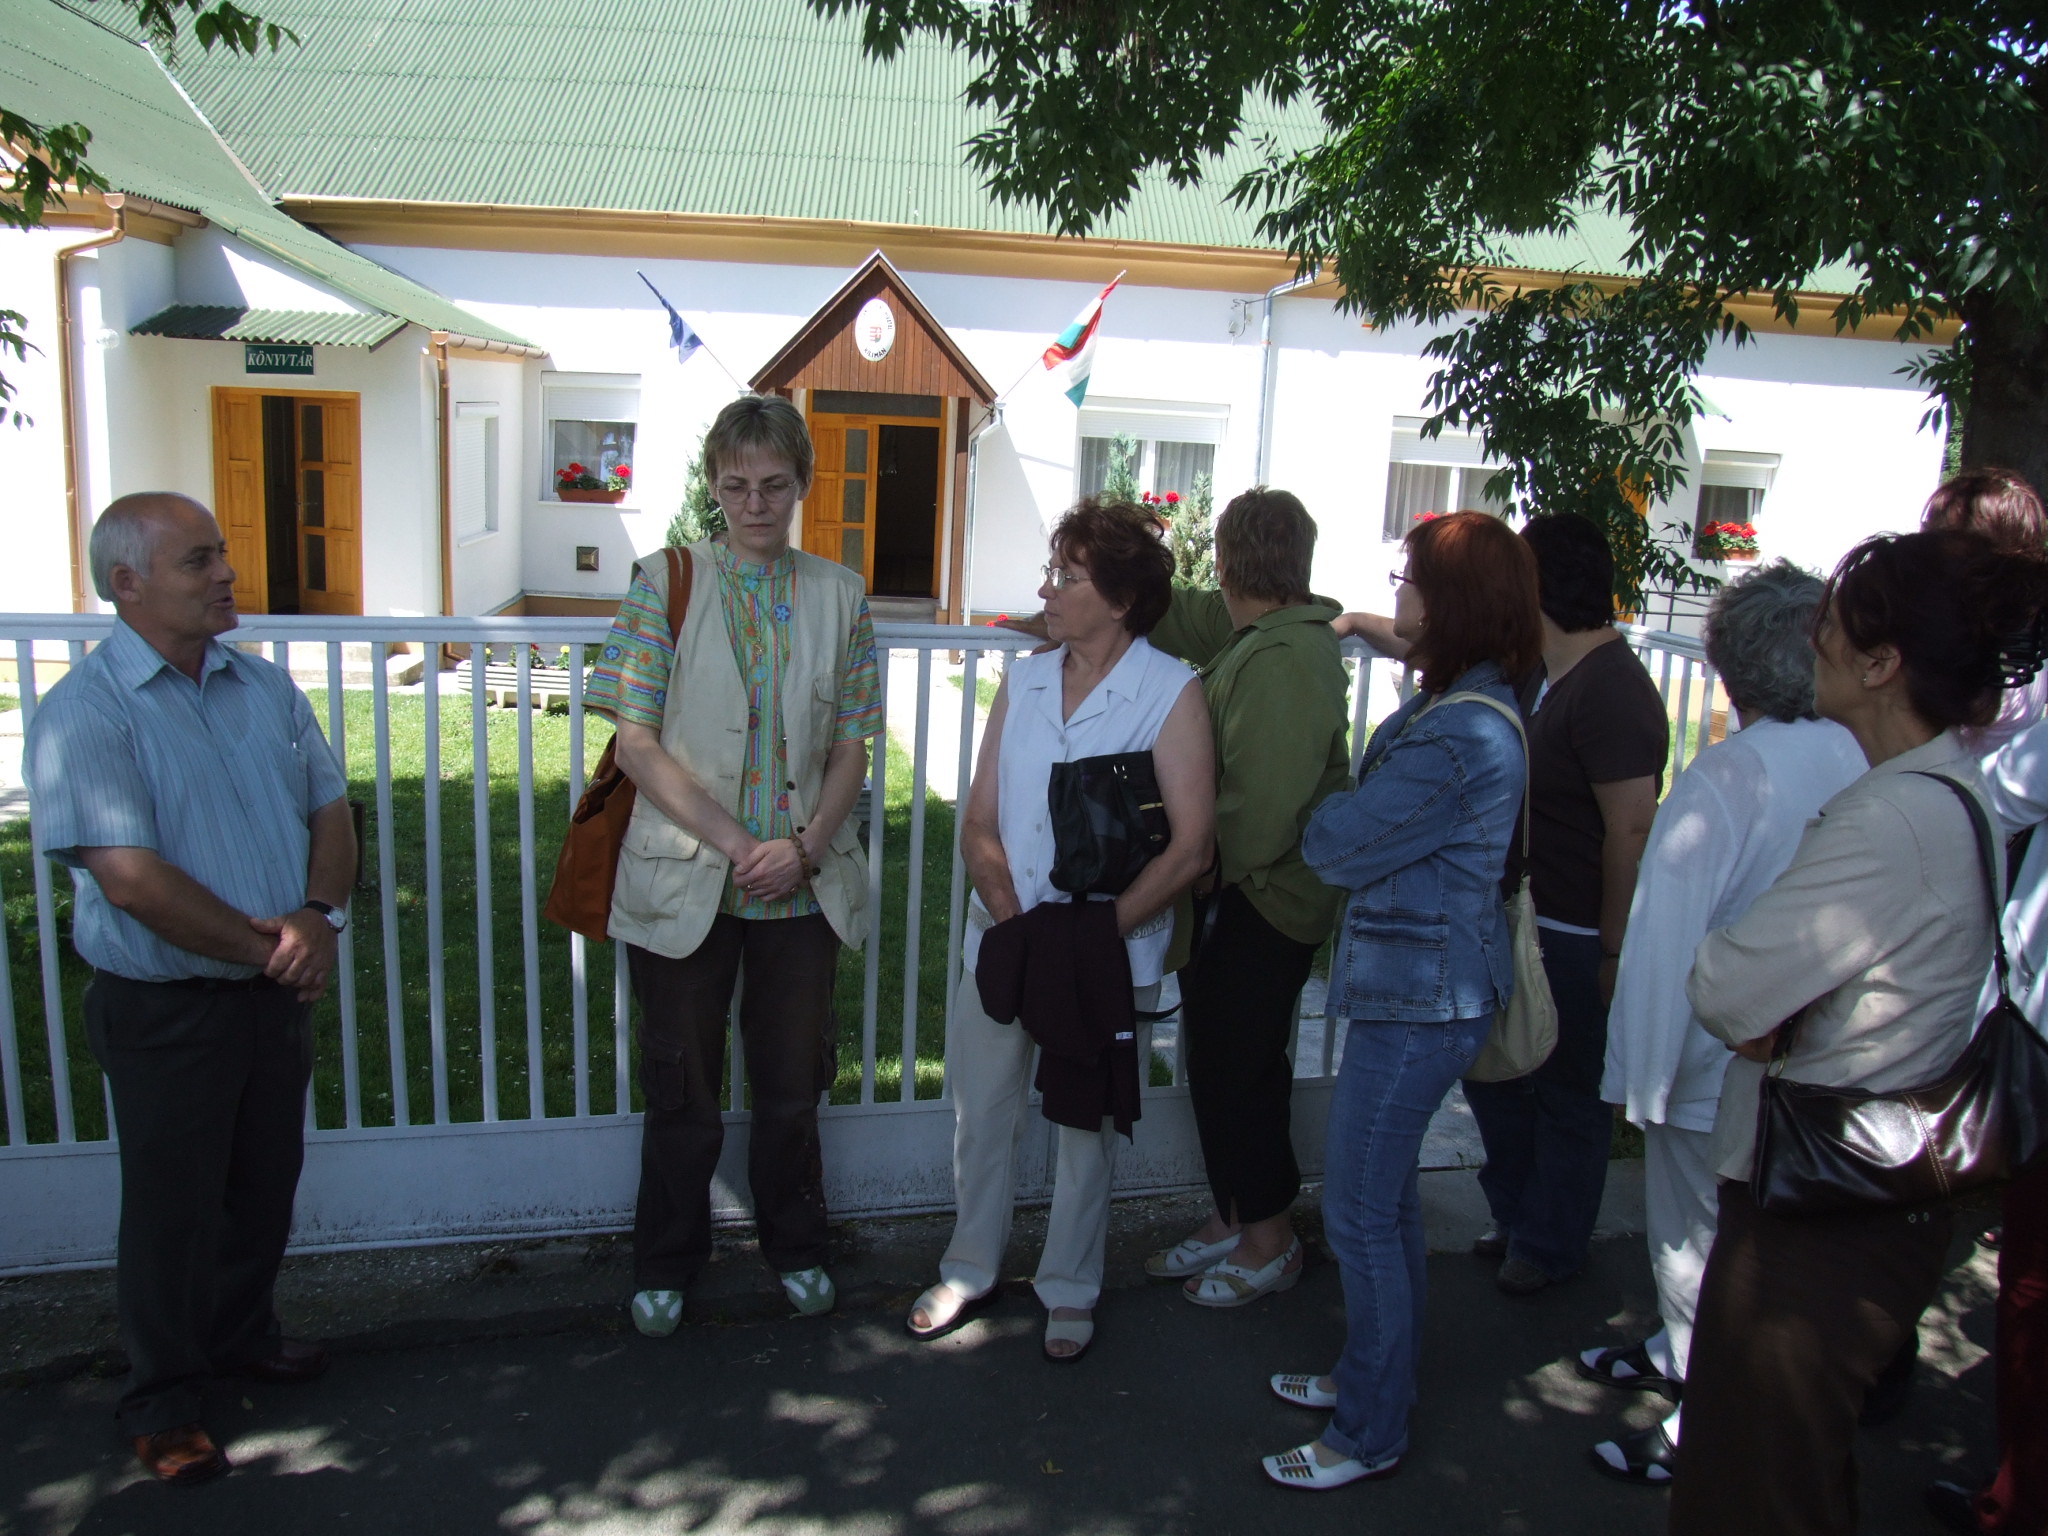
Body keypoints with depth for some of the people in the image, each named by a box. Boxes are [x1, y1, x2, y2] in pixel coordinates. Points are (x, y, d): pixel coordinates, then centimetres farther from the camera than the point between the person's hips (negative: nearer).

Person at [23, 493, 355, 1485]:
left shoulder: (265, 685, 4)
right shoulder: (84, 713, -16)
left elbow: (330, 810, 5)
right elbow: (132, 881, -23)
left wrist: (318, 915, -13)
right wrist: (261, 946, -16)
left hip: (276, 991, 6)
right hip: (164, 1006, -6)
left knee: (266, 1181, 20)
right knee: (172, 1207, 9)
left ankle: (243, 1334, 43)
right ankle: (162, 1403, 29)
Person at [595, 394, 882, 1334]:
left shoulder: (840, 596, 4)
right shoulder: (665, 585, -3)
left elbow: (850, 747, 4)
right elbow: (637, 743, -8)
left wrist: (804, 846, -12)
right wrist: (735, 843, -16)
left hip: (804, 888, 2)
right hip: (684, 885, -2)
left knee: (793, 1084, 15)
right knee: (682, 1091, 12)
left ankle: (794, 1245, 38)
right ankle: (666, 1264, 34)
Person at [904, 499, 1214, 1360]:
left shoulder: (1171, 693, -9)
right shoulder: (1023, 682, 5)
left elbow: (1189, 847, -13)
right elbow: (979, 825, 4)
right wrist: (1015, 920, -12)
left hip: (1107, 956, -4)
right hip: (999, 941, 4)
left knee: (1086, 1128, 12)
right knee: (979, 1113, 13)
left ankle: (1069, 1290, 32)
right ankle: (970, 1270, 35)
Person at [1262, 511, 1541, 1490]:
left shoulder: (1462, 736, -24)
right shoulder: (1463, 705, 10)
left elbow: (1340, 847, -18)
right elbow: (1386, 824, 13)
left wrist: (1323, 819, 0)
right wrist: (1346, 817, -4)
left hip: (1421, 999, -10)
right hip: (1422, 986, 10)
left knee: (1359, 1212, 1)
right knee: (1385, 1195, 22)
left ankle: (1370, 1435, 18)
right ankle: (1373, 1375, 39)